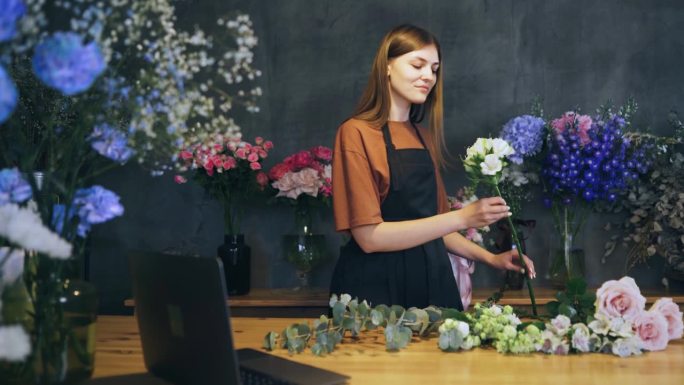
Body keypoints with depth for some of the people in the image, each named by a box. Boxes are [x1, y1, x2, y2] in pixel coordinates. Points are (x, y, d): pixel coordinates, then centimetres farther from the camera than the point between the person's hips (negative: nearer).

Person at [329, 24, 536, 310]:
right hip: (377, 287, -6)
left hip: (431, 282, 6)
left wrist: (490, 258, 7)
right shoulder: (357, 133, -10)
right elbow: (369, 236, -17)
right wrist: (462, 218, -19)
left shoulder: (425, 138, 10)